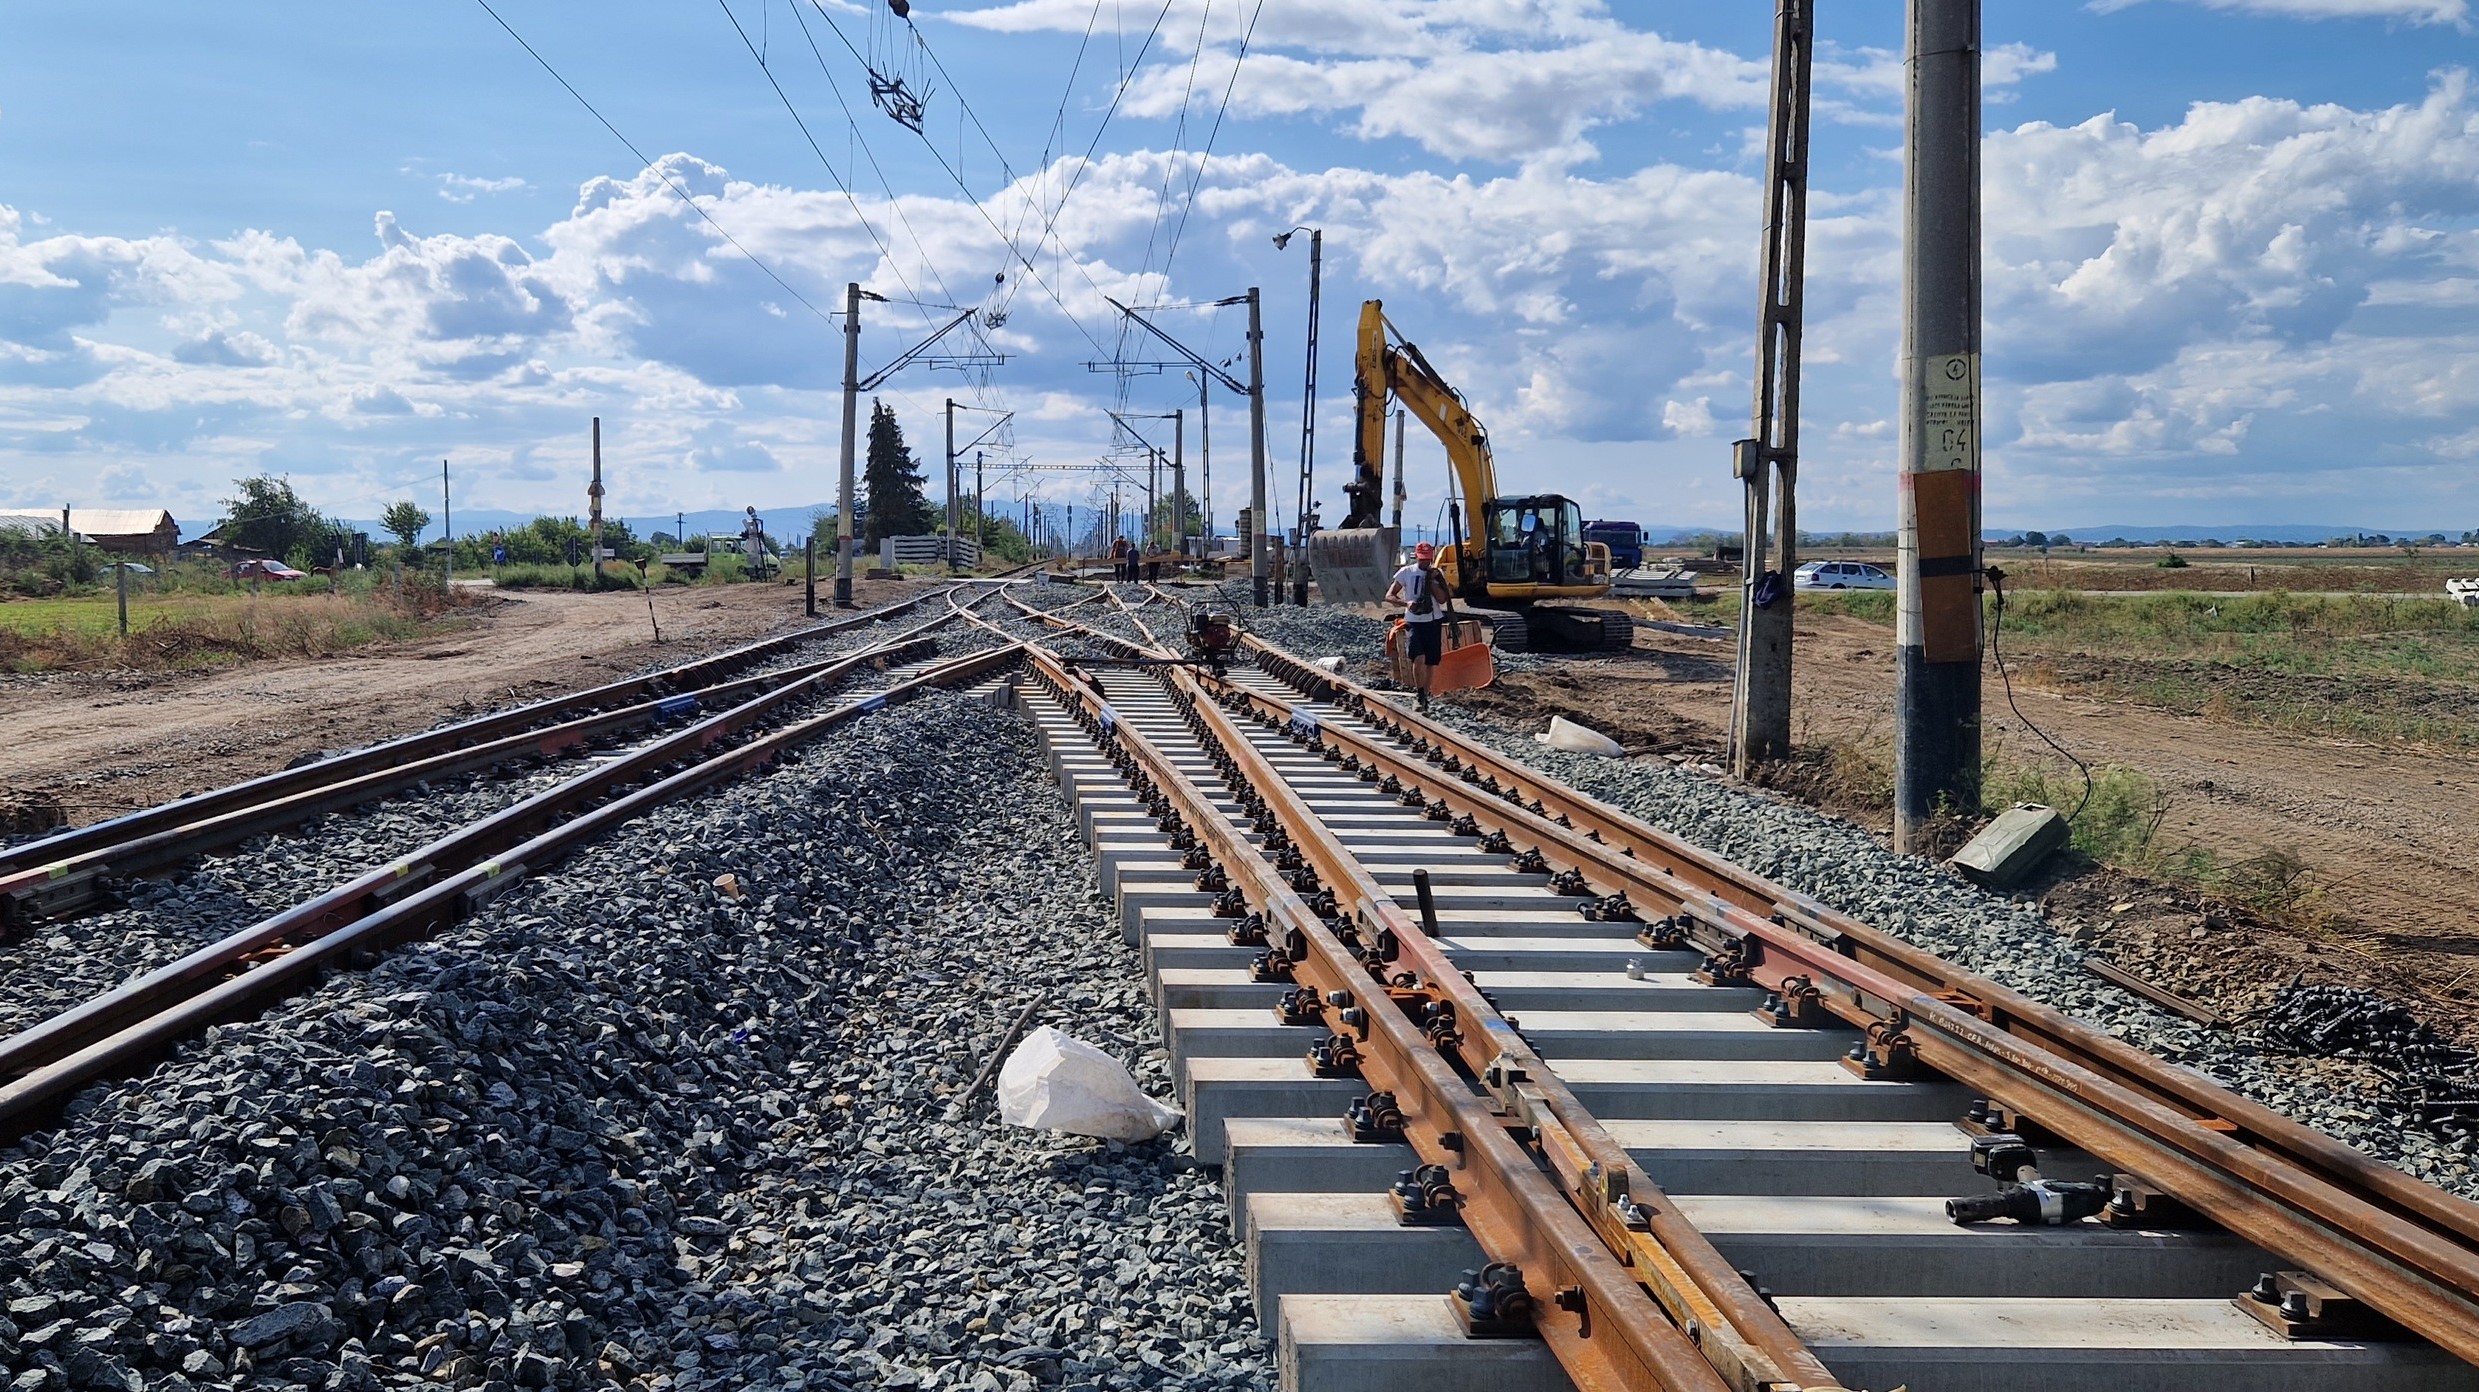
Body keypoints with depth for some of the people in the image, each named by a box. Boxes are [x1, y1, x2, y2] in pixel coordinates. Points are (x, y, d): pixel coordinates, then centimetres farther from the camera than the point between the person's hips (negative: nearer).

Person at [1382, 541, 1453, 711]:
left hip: (1434, 621, 3)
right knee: (1419, 658, -20)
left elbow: (1442, 599, -4)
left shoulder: (1437, 574, 5)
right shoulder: (1406, 572, 0)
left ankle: (1424, 696, 22)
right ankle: (1419, 694, -6)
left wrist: (1431, 580, -11)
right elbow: (1389, 596, -3)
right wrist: (1406, 603, -20)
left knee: (1429, 662, 7)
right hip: (1414, 622, -3)